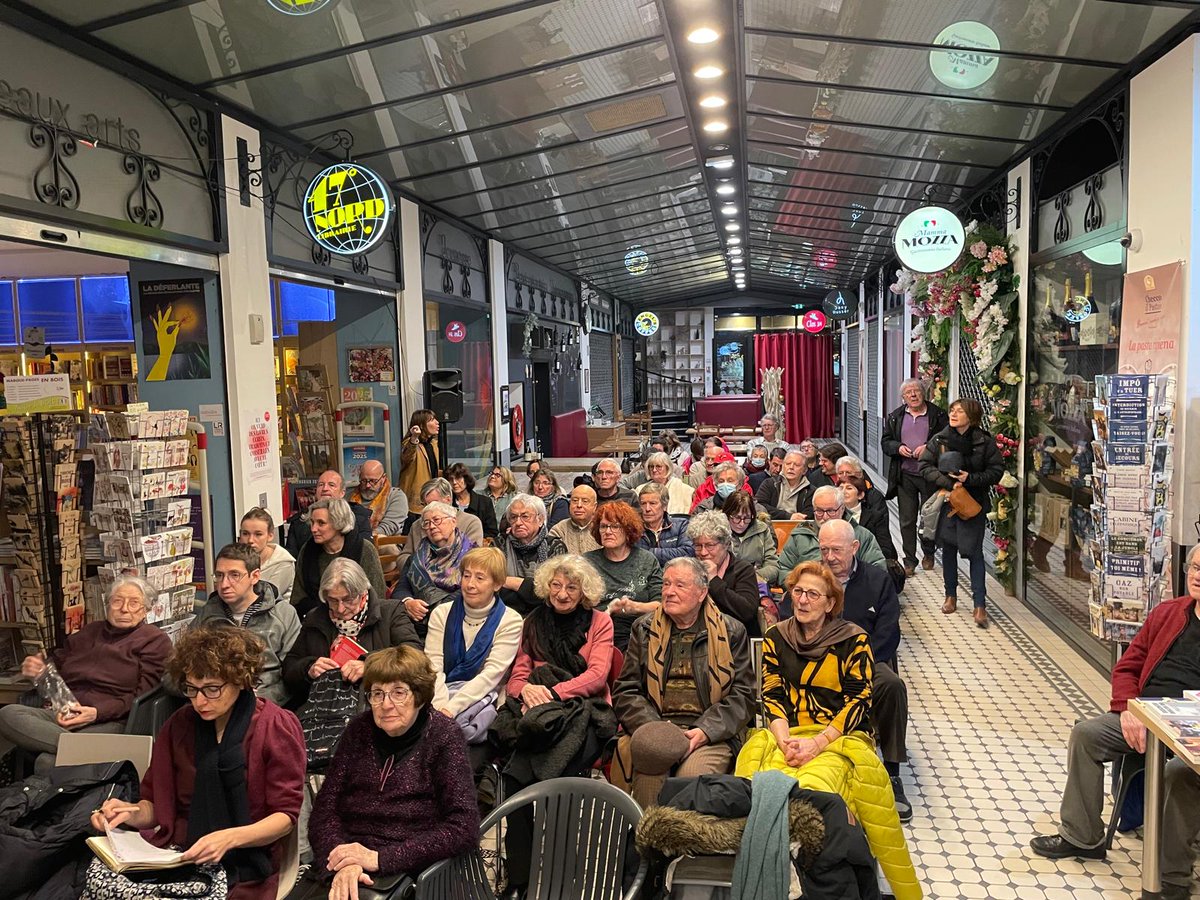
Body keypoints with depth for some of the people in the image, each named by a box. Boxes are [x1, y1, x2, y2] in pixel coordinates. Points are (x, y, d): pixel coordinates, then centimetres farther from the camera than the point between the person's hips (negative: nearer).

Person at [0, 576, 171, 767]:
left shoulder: (154, 640, 7)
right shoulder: (90, 631, 28)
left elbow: (143, 695, -4)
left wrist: (98, 713, -18)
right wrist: (37, 669, 11)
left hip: (108, 722, -8)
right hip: (63, 715, 8)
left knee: (49, 762, -37)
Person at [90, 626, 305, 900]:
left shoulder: (277, 728, -3)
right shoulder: (179, 724, 10)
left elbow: (285, 815, -6)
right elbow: (156, 805, 16)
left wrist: (229, 838, -21)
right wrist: (132, 813, -7)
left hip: (244, 867, -5)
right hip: (178, 856, 5)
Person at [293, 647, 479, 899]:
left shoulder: (443, 738, -4)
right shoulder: (359, 730, 9)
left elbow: (465, 829, -11)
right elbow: (324, 809, 4)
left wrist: (380, 858, -16)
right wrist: (343, 862, -15)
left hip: (403, 871, -4)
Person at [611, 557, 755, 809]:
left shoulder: (731, 632, 12)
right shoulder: (644, 629, 17)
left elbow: (743, 695, 6)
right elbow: (625, 691, 11)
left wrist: (704, 731, -10)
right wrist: (654, 729, -9)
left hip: (710, 735, -1)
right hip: (654, 730, 1)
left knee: (692, 776, -33)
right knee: (648, 769, -33)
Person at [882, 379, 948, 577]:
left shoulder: (938, 415, -2)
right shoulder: (895, 417, 8)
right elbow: (885, 442, 11)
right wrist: (898, 447, -9)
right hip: (904, 475, 2)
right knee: (907, 520, 3)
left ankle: (928, 554, 33)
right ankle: (909, 562, 10)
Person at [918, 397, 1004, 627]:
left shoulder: (985, 442, -7)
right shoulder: (939, 439, -1)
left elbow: (997, 470, -5)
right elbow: (925, 466, -3)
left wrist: (971, 479, -18)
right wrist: (947, 481, -17)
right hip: (946, 501, 3)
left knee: (974, 552, -5)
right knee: (948, 549, 12)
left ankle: (980, 605, 0)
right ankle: (951, 595, 27)